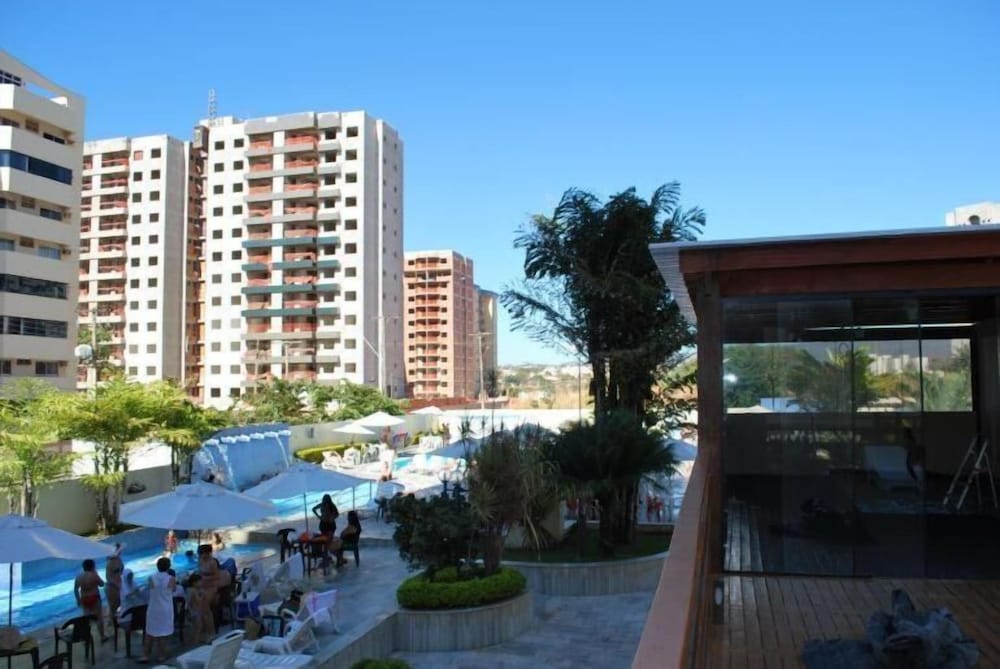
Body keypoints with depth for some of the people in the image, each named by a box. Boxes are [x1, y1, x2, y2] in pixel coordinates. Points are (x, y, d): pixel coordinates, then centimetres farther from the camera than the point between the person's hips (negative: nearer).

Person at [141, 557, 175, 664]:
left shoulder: (151, 578, -8)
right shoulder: (171, 579, -12)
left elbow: (150, 591, 6)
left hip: (153, 609, 2)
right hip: (165, 610, -2)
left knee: (150, 633, 14)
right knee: (163, 633, 8)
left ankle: (145, 656, 18)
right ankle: (160, 656, 16)